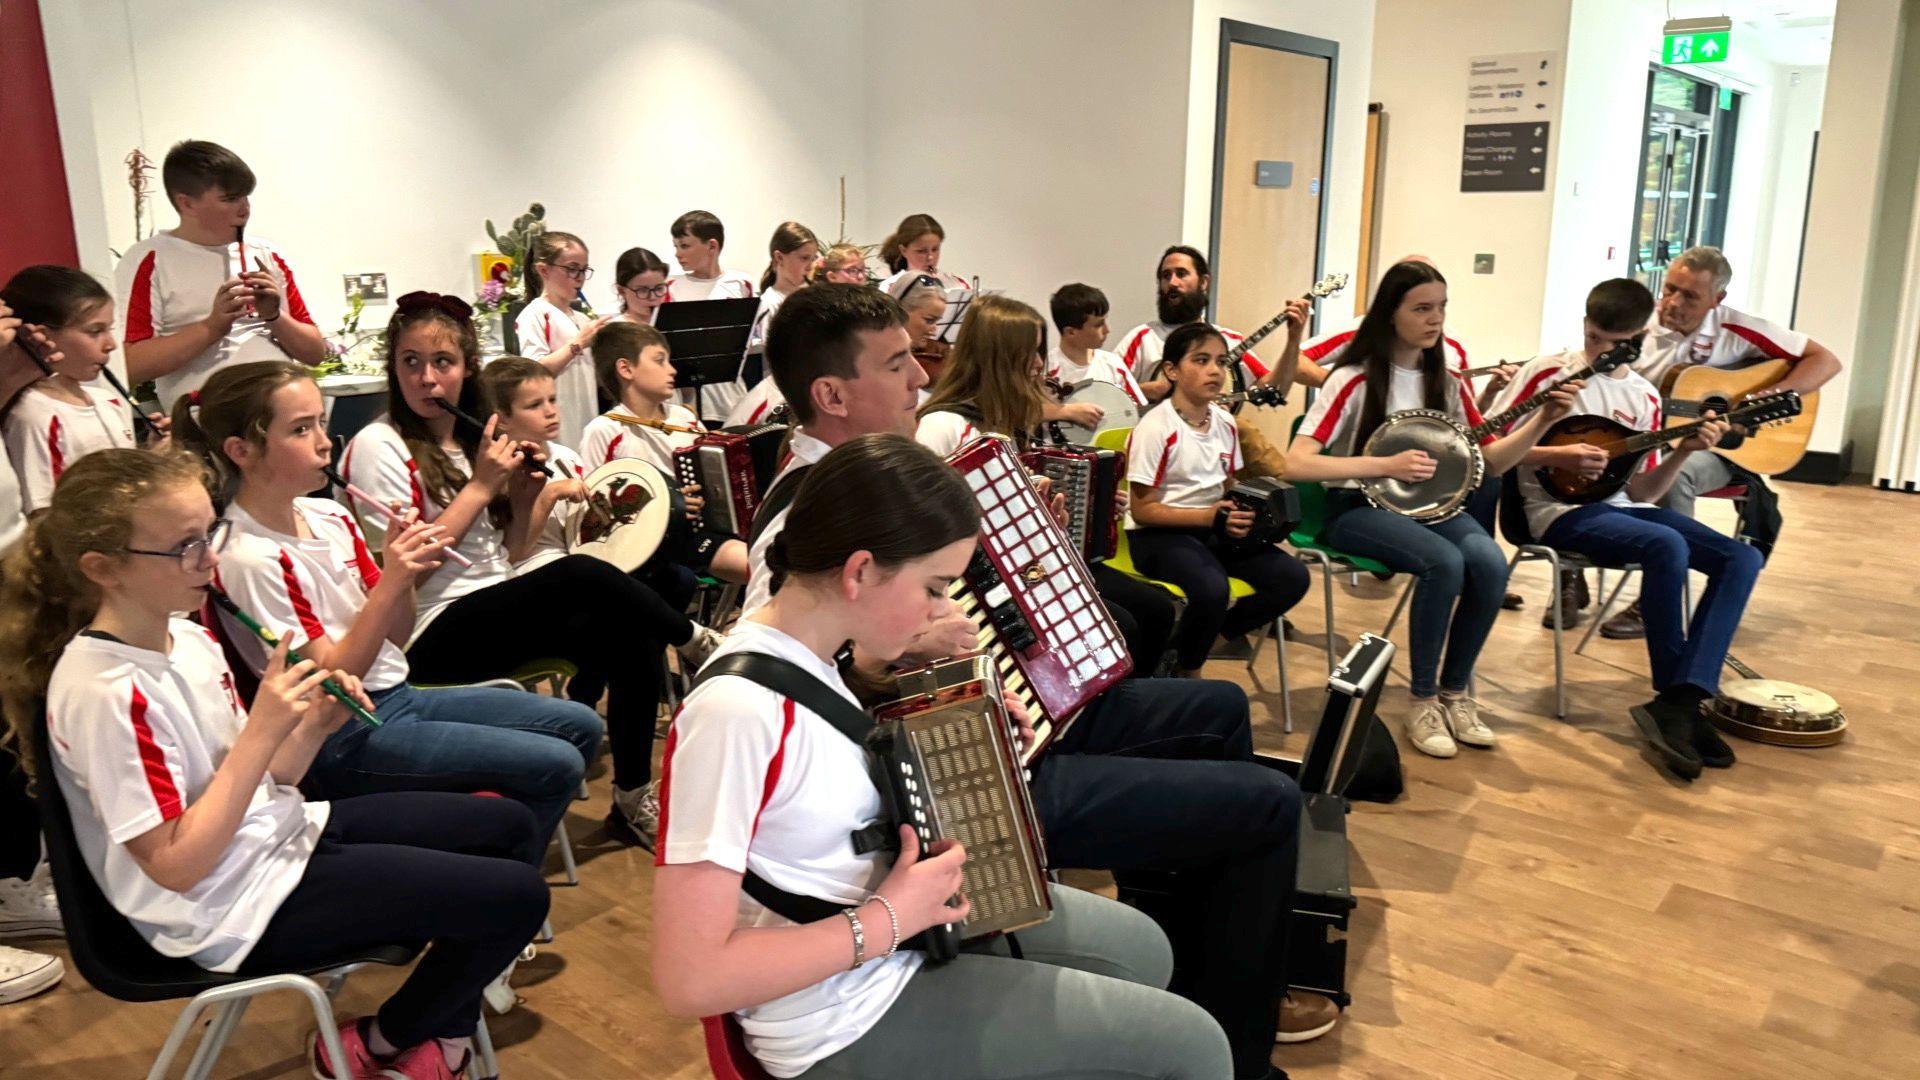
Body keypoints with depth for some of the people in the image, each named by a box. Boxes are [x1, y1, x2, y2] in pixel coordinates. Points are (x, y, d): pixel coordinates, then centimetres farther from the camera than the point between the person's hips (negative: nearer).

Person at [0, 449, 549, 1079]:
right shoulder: (104, 693, -25)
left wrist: (316, 725, -10)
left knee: (511, 826, 12)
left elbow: (255, 782, 9)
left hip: (283, 833, 9)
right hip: (240, 908, -9)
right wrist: (262, 730, -27)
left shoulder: (186, 636, 2)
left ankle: (446, 1028, 19)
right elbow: (177, 865, -23)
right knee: (518, 896, -12)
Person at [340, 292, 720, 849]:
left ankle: (633, 800, -4)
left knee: (633, 640, -17)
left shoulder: (473, 439, 15)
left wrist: (522, 497, 0)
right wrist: (480, 486, -13)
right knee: (582, 574, -29)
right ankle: (696, 641, -2)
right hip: (437, 639, -7)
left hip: (501, 613, 7)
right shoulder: (377, 446, -6)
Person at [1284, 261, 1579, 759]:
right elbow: (1295, 463, -19)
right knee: (1444, 562, -32)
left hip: (1429, 502, 5)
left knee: (1490, 563, -25)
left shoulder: (1447, 382, 7)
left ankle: (1455, 691, -4)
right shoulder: (1354, 381, -11)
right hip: (1360, 507, -5)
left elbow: (1494, 461, 11)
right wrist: (1385, 465, -23)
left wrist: (1543, 419, -4)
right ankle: (1423, 702, -13)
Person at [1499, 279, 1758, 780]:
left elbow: (1642, 493, 9)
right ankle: (1678, 700, -15)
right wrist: (1559, 455, -17)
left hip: (1620, 505, 7)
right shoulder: (1549, 373, -2)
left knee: (1742, 558, -11)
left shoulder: (1645, 397, 11)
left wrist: (1684, 451, -7)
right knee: (1668, 545, -32)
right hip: (1563, 508, -6)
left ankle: (1680, 701, -20)